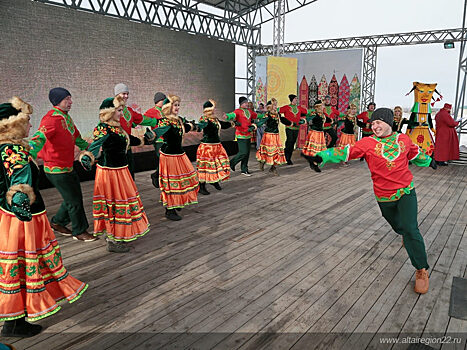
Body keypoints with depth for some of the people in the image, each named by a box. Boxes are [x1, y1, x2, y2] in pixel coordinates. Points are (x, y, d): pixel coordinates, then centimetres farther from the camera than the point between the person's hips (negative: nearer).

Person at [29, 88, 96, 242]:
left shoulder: (66, 117, 11)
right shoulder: (51, 118, -19)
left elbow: (76, 137, 24)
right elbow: (39, 138, -33)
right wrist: (30, 157, -46)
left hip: (68, 167, 9)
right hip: (57, 170, -9)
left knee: (75, 197, 18)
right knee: (74, 200, 1)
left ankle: (57, 222, 37)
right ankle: (79, 232, 17)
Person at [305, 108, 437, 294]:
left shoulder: (403, 139, -1)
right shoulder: (368, 143, -10)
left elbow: (414, 153, 20)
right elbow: (346, 152, -21)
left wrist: (428, 161, 37)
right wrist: (322, 157, -35)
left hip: (406, 191, 0)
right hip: (384, 196, 0)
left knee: (410, 229, -13)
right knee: (397, 226, 21)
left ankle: (422, 270, 4)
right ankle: (407, 236, 59)